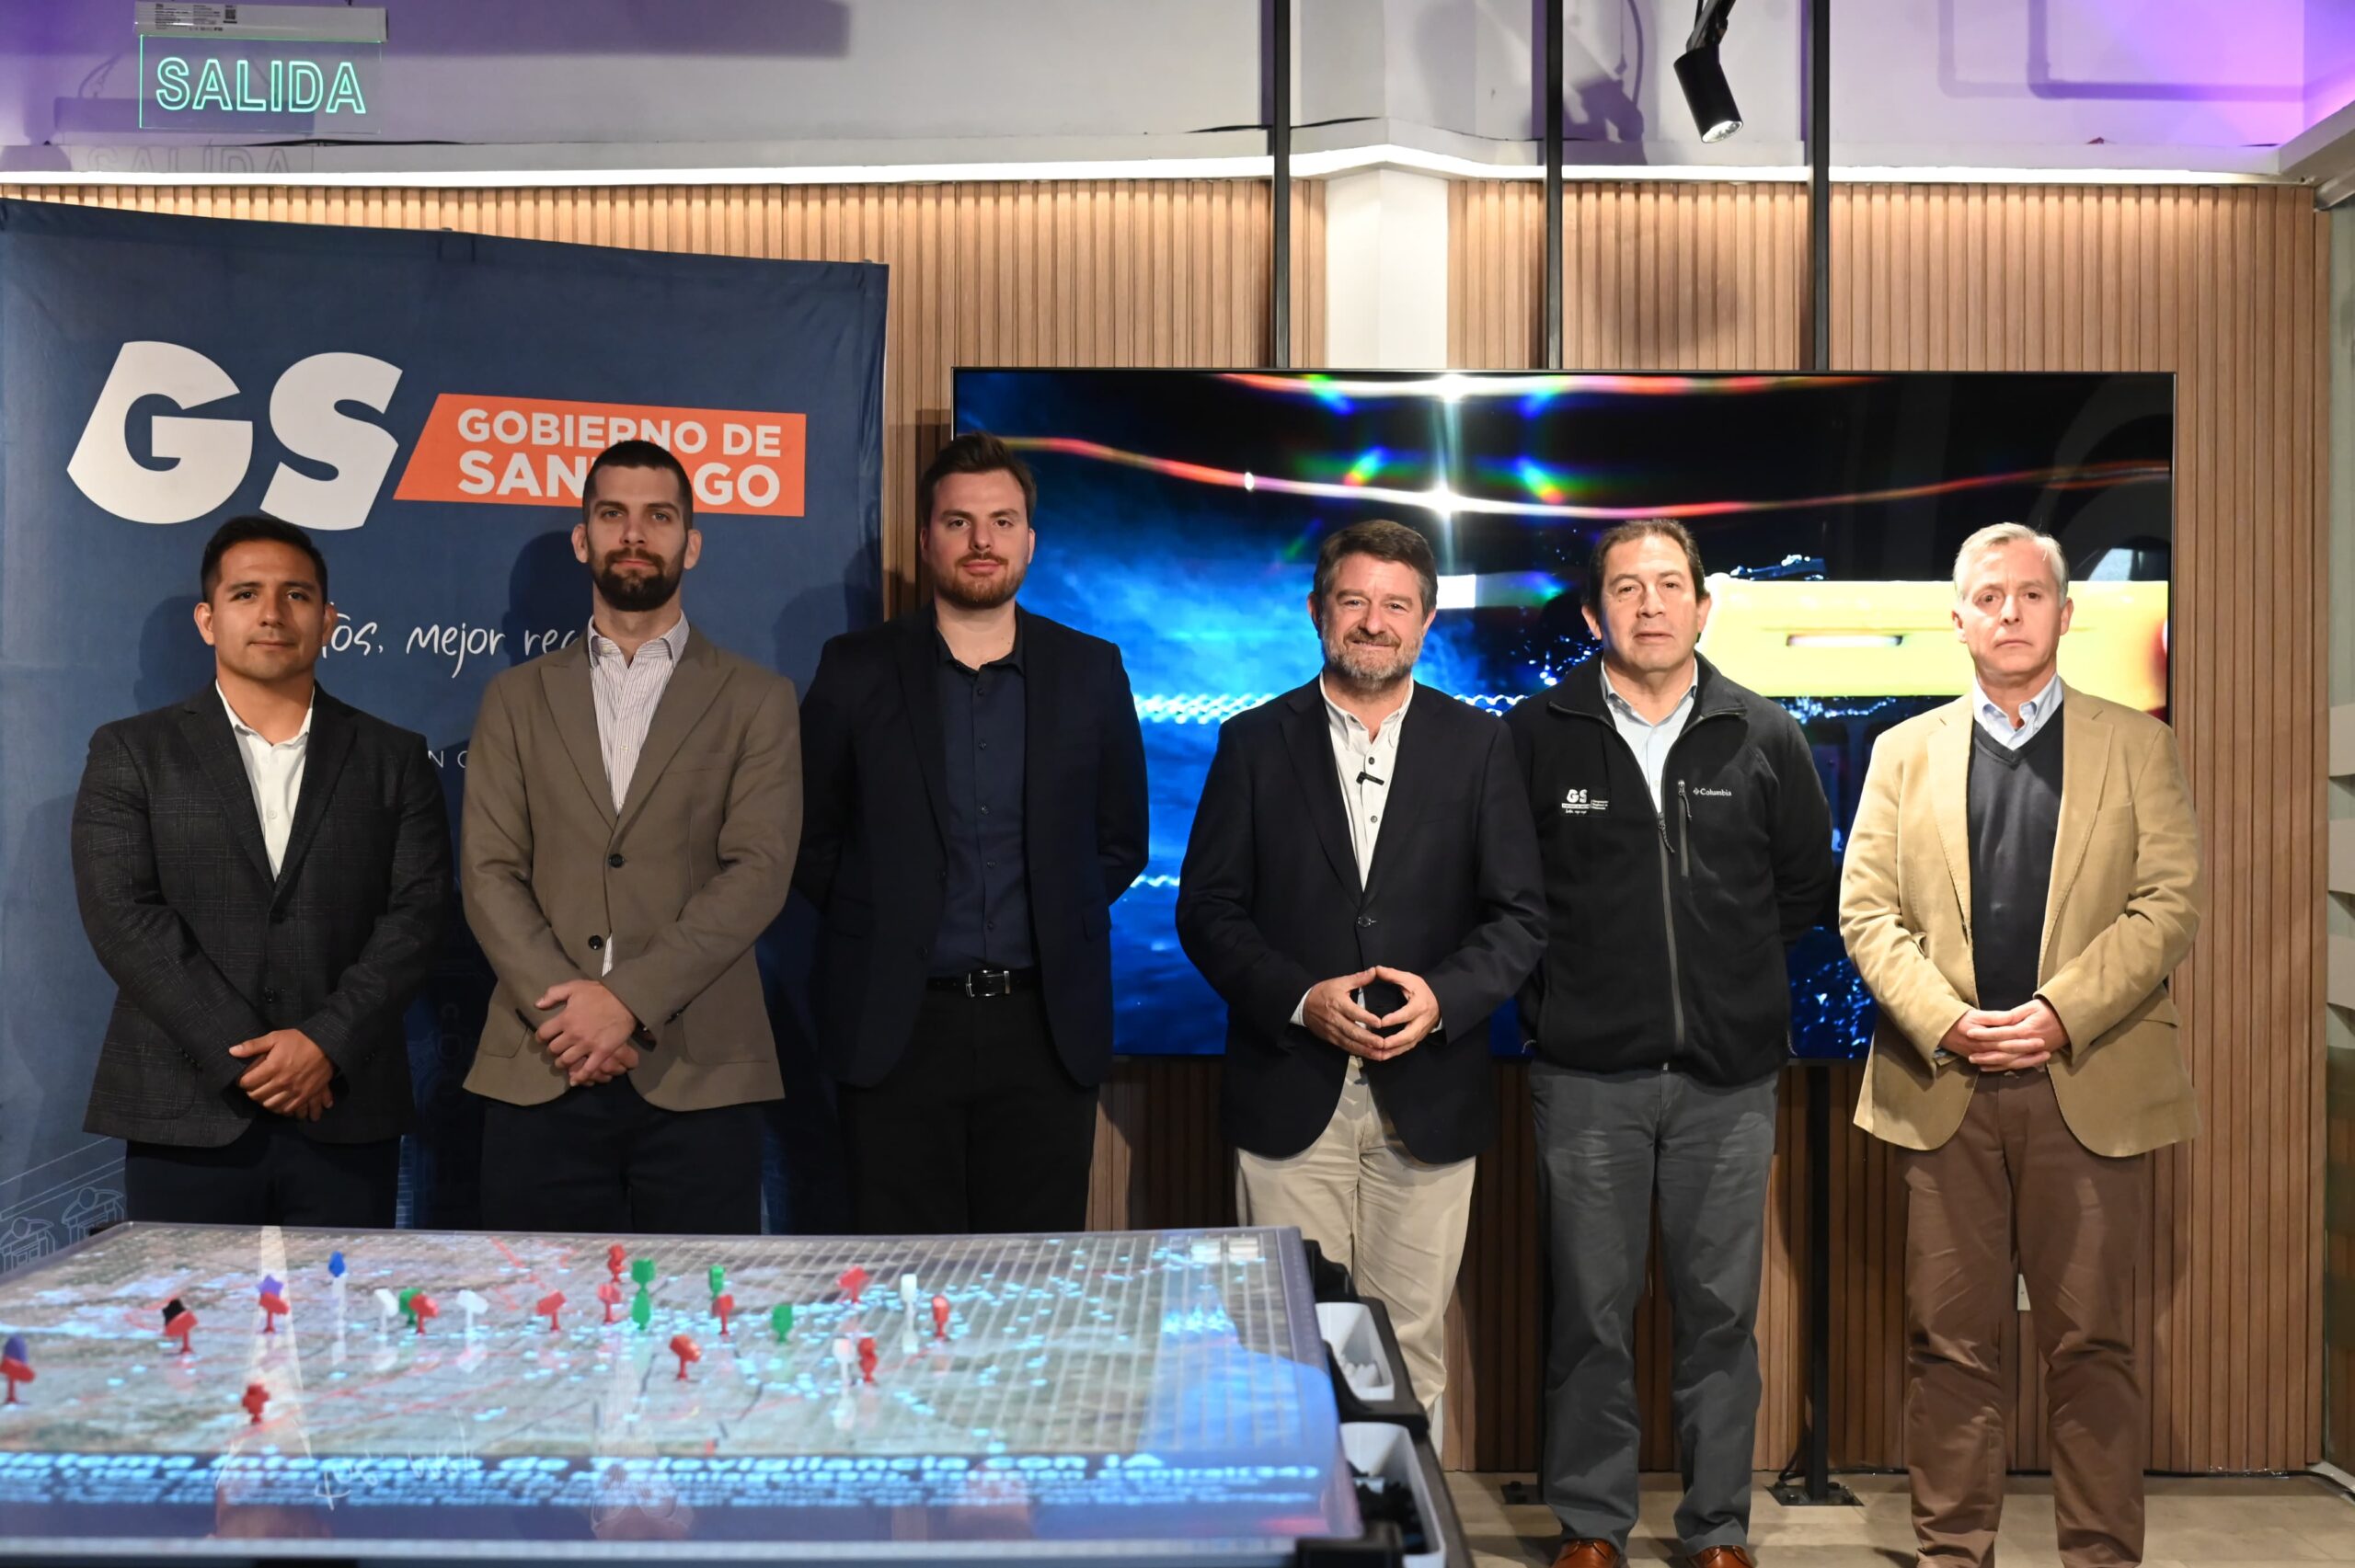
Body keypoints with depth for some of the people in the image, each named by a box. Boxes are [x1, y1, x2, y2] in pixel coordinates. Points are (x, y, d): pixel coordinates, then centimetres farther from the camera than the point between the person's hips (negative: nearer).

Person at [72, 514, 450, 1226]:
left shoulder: (394, 759, 9)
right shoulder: (131, 754, 6)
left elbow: (417, 913, 1)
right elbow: (123, 917, -4)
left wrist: (327, 1043, -13)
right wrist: (247, 1057, -12)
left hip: (346, 1118, 1)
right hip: (188, 1118, 0)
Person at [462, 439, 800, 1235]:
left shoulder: (757, 700, 8)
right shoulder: (517, 698, 14)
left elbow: (759, 870, -4)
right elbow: (489, 874, 4)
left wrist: (628, 998, -15)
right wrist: (562, 1008, -12)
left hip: (700, 1074, -1)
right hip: (538, 1072, 2)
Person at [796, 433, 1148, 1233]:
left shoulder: (1091, 670, 6)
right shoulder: (856, 669, 3)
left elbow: (1120, 839, 12)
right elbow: (811, 835, 8)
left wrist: (1061, 925, 4)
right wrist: (882, 927, 2)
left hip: (1047, 1025, 1)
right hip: (896, 1025, -1)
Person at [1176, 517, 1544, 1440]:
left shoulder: (1477, 746, 6)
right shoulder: (1255, 742, 5)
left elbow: (1520, 915, 3)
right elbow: (1207, 911, 2)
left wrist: (1442, 998, -14)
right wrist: (1301, 1001, -13)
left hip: (1428, 1097, 1)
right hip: (1290, 1094, 0)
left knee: (1412, 1341, 7)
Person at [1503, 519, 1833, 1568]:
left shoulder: (1764, 737, 4)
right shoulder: (1536, 734, 0)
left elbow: (1808, 883, 13)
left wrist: (1736, 971, 9)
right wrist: (1557, 987, 3)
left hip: (1730, 1072, 1)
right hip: (1587, 1074, -1)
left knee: (1721, 1312, 8)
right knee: (1590, 1313, 6)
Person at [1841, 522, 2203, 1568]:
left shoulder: (2136, 746, 10)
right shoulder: (1904, 753, 13)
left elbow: (2169, 903, 0)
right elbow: (1865, 908, 5)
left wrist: (2061, 1012, -13)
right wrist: (1945, 1022, -11)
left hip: (2090, 1087, -1)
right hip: (1943, 1086, 1)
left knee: (2091, 1342, 2)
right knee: (1949, 1340, 4)